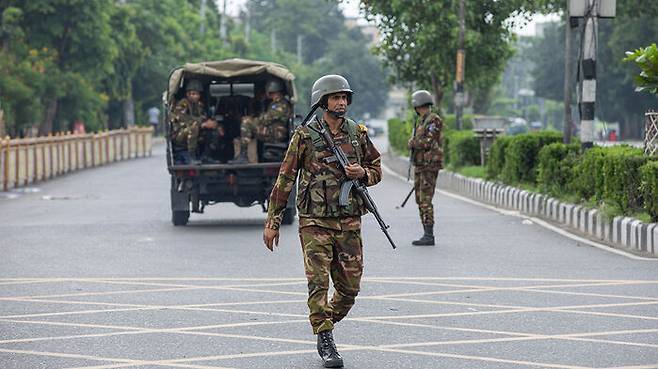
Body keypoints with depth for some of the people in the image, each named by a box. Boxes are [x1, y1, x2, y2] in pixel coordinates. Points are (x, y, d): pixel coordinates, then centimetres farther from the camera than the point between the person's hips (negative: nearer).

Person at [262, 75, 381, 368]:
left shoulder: (357, 134, 6)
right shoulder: (305, 136, -4)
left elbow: (376, 168, 18)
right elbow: (285, 180, -2)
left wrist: (363, 173, -7)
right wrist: (272, 222, -3)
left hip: (349, 222, 4)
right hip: (315, 222, -4)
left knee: (350, 286, 5)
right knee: (318, 281, -10)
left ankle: (326, 324, 30)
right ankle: (325, 343, -2)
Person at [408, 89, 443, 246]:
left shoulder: (433, 120, -13)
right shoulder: (421, 121, 17)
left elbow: (428, 142, -21)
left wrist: (412, 142, -5)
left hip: (429, 165, -10)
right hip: (419, 166, 10)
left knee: (425, 201, -13)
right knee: (420, 200, 9)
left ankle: (429, 236, -13)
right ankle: (426, 235, 12)